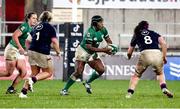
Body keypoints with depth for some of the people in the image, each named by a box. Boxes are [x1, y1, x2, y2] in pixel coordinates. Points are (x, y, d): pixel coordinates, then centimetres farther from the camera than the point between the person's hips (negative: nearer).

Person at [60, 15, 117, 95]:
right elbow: (89, 47, -28)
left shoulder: (103, 30, -4)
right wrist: (103, 50, -30)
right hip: (83, 52, -7)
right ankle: (64, 90, -4)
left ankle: (87, 83, 15)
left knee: (101, 70, -7)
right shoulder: (90, 32, -26)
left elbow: (108, 40, 10)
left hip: (92, 54, 7)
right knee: (78, 72, -15)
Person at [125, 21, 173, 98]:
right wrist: (164, 57, 15)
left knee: (136, 75, 18)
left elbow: (129, 52, 30)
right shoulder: (154, 33, 25)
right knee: (160, 73, 27)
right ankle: (164, 88, 4)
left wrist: (129, 57, 52)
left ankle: (129, 93, 4)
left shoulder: (136, 35, 25)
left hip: (145, 54, -1)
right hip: (157, 53, 1)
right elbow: (163, 44, 9)